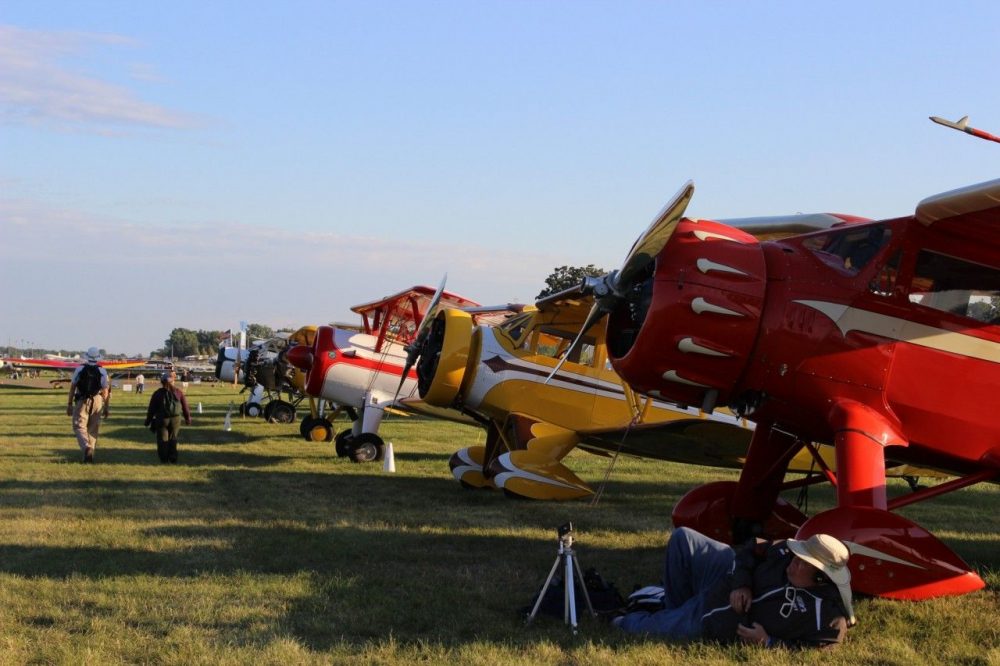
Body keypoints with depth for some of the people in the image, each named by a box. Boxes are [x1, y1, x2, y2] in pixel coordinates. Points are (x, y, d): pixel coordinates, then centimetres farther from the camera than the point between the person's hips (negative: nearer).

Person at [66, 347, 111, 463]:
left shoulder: (79, 369, -3)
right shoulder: (102, 371, -2)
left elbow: (72, 387, -1)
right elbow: (105, 391, -2)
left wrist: (69, 404, 6)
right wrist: (106, 407, 7)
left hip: (82, 401, -2)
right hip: (97, 401, 2)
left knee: (79, 427, 0)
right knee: (93, 429, 12)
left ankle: (86, 447, -26)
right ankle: (90, 454, 13)